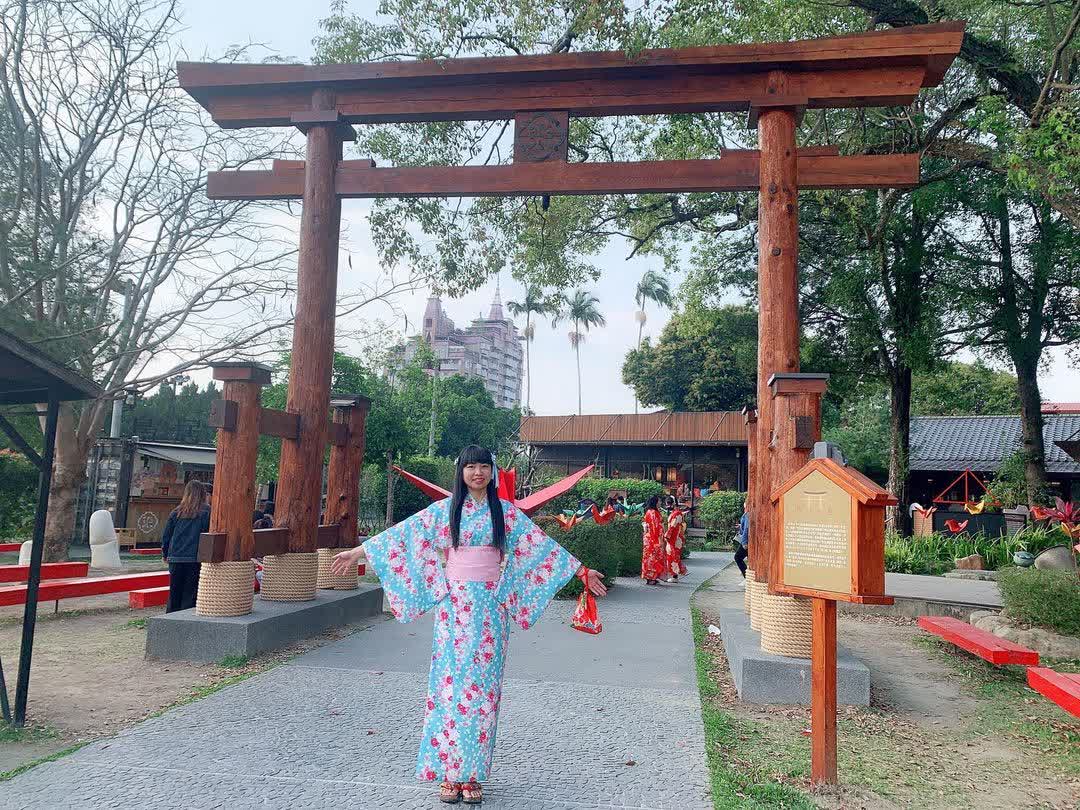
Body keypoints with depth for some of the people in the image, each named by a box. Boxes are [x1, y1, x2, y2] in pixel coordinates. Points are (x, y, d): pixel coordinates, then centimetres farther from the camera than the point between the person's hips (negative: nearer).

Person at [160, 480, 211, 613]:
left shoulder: (176, 512, 6)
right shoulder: (206, 512, -4)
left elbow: (165, 536, 10)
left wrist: (165, 554, 22)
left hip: (175, 559, 4)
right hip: (195, 559, -4)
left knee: (174, 594, 14)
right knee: (190, 596, 1)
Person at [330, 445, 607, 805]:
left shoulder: (506, 512, 5)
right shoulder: (444, 509, 4)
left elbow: (543, 545, 8)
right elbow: (403, 533, 4)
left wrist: (581, 571, 7)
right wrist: (358, 551, 1)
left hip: (490, 607, 1)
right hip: (455, 604, 0)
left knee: (482, 685, 2)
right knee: (451, 681, -1)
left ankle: (472, 773, 12)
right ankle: (450, 772, 9)